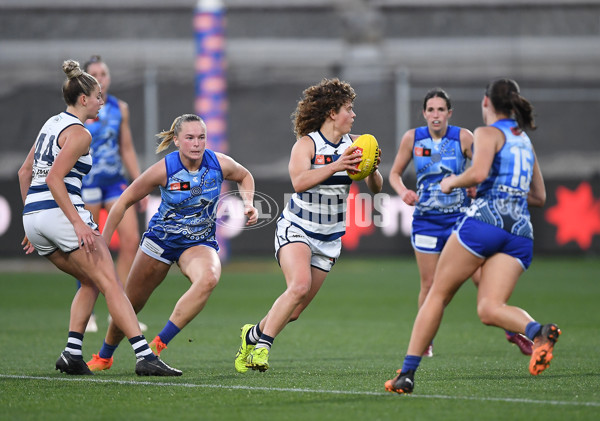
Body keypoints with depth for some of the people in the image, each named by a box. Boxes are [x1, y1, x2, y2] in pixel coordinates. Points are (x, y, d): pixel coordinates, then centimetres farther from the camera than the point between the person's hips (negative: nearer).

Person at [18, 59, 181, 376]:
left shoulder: (52, 124, 19)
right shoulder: (78, 133, -7)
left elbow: (24, 172, 23)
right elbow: (54, 178, -18)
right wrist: (78, 223, -22)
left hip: (32, 217, 9)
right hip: (61, 214, -9)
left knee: (90, 282, 19)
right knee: (110, 283, -9)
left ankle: (72, 353, 6)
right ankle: (145, 356, -18)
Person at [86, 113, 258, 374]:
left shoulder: (221, 164, -14)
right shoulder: (164, 170, -19)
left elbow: (244, 176, 12)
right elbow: (125, 201, -8)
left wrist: (248, 205, -6)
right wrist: (102, 244, -9)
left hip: (200, 243, 0)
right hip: (160, 240, 0)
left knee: (208, 278, -35)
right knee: (129, 305, 8)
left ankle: (159, 343, -28)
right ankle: (104, 356, 39)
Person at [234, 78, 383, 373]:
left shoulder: (353, 144, 2)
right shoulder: (307, 144, -11)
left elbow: (375, 188, 1)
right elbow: (299, 182, -28)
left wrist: (372, 171, -21)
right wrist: (335, 166, -38)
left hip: (330, 238, 5)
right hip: (296, 228, -5)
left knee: (295, 310, 4)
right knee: (299, 285, -29)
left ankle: (253, 334, 29)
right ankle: (261, 347, -20)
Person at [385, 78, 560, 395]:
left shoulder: (487, 134, 3)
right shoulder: (525, 141, 24)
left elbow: (478, 173, -15)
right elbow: (539, 196, 29)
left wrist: (452, 182, 3)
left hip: (484, 219, -6)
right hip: (521, 232, 6)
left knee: (437, 295, 6)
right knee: (489, 309, -8)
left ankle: (407, 372, 5)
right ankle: (537, 331, -39)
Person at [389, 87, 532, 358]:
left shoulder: (463, 137, -6)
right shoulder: (412, 138, -1)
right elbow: (395, 173, 9)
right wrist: (403, 192, -10)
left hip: (460, 217, -1)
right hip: (426, 220, 1)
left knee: (482, 277, -10)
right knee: (429, 285, 1)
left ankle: (512, 331, 5)